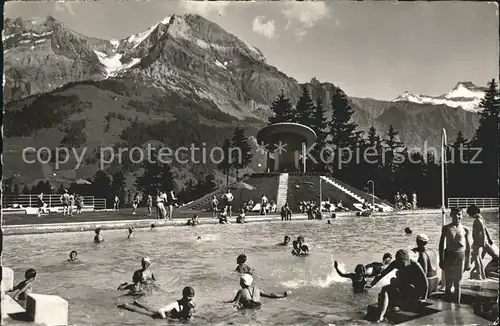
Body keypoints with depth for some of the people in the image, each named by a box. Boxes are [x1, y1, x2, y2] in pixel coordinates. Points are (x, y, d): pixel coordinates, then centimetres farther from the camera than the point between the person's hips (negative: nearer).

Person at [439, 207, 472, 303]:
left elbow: (468, 246, 8)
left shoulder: (465, 230, 3)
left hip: (460, 256, 0)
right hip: (448, 256, 0)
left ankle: (457, 302, 14)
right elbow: (441, 244, 3)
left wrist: (468, 262, 6)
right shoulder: (446, 228, 2)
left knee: (457, 283, 5)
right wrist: (441, 259, -1)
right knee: (448, 282, 2)